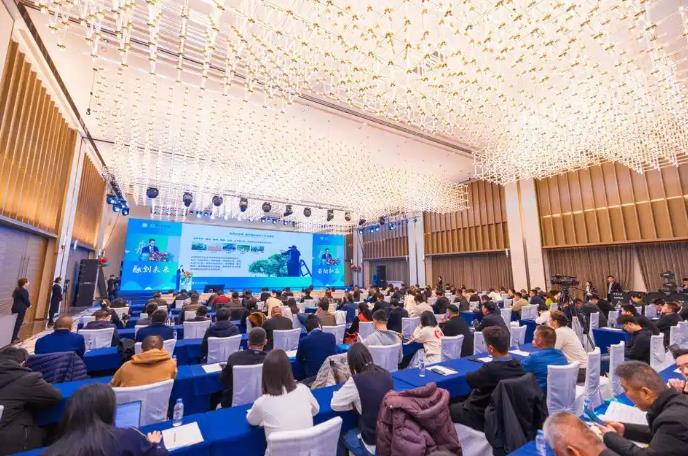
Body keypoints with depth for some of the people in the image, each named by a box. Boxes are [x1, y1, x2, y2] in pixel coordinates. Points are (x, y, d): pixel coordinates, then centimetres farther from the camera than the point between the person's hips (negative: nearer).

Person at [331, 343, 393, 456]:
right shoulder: (386, 374, -4)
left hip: (374, 444, -5)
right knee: (354, 430, 32)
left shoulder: (356, 381, -20)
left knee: (343, 436, 25)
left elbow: (334, 404, -9)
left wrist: (354, 402, 2)